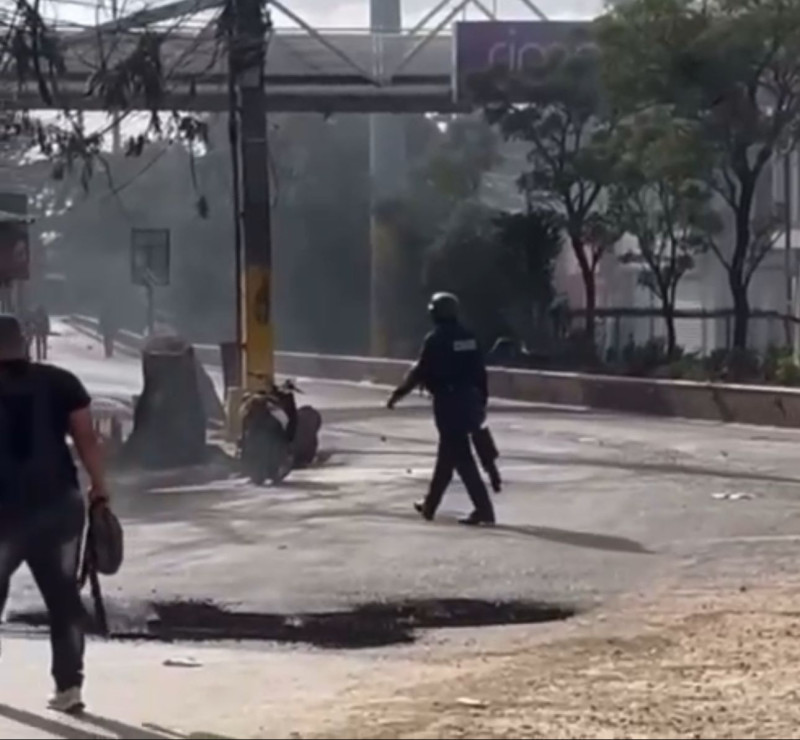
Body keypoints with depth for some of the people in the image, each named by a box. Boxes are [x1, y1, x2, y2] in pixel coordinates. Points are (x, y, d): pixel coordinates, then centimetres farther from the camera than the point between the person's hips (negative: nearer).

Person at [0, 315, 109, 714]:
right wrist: (99, 491, -1)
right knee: (63, 596, 7)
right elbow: (86, 438, -4)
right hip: (58, 504, 2)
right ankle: (68, 685, 2)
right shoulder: (60, 382, 1)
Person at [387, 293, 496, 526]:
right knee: (447, 454, 18)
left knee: (461, 457, -7)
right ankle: (430, 504, 29)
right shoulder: (468, 337, 9)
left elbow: (420, 372, -10)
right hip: (470, 400, 7)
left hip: (448, 402, -7)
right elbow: (480, 371, 10)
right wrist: (482, 401, 17)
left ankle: (484, 509, -14)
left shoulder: (435, 339, -11)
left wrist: (398, 394, 1)